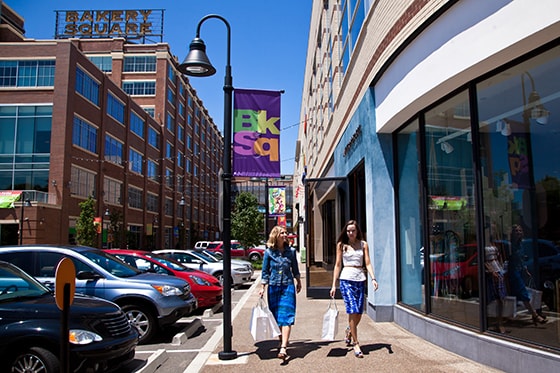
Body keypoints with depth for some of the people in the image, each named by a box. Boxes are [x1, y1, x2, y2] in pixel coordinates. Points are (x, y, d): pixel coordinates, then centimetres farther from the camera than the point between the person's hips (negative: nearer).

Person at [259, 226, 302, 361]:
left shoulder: (291, 251, 2)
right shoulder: (269, 252, -2)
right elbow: (265, 271, 4)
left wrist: (298, 282, 23)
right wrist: (263, 287, 1)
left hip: (288, 286, 0)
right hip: (273, 286, 0)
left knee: (286, 317, -9)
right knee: (276, 316, 9)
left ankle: (283, 348, -16)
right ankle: (282, 340, 30)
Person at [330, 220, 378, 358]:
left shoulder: (363, 244, 9)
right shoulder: (341, 245, 6)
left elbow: (368, 263, 4)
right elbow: (338, 265, 6)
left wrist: (373, 278, -12)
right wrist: (334, 285, 3)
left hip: (360, 280, 2)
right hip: (346, 279, -2)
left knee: (359, 313, 5)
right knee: (353, 311, -12)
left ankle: (349, 332, 36)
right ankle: (356, 344, -3)